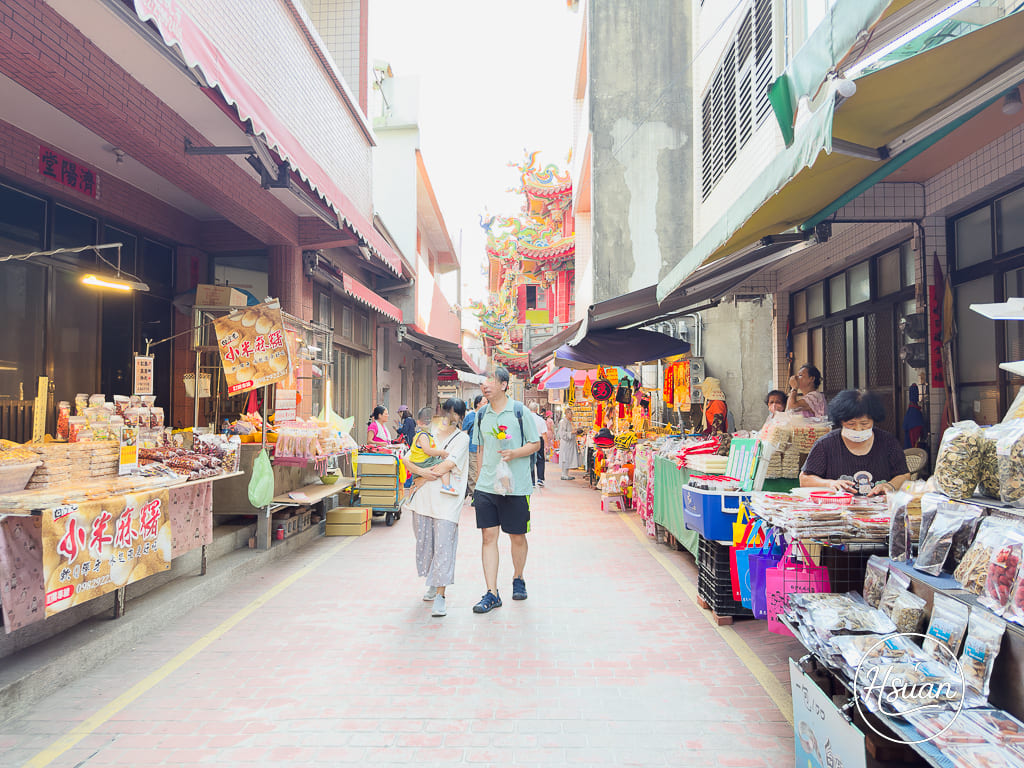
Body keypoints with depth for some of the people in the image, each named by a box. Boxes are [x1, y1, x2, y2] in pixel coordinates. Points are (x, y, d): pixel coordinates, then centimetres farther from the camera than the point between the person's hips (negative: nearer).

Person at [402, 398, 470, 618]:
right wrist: (420, 471, -12)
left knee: (443, 545, -9)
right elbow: (407, 459, 6)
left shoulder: (462, 438, 1)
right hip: (423, 498, 5)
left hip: (446, 499, -4)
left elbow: (445, 468, -10)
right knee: (424, 542, 12)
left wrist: (422, 472, -1)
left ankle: (440, 595, -6)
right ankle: (434, 583, 32)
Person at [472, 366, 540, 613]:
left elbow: (535, 444, -1)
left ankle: (518, 579, 35)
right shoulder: (482, 415, 9)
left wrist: (514, 453, -17)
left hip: (515, 486, -3)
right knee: (488, 537, 0)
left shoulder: (520, 412, -4)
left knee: (517, 537, 9)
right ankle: (491, 594, 6)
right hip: (486, 487, 3)